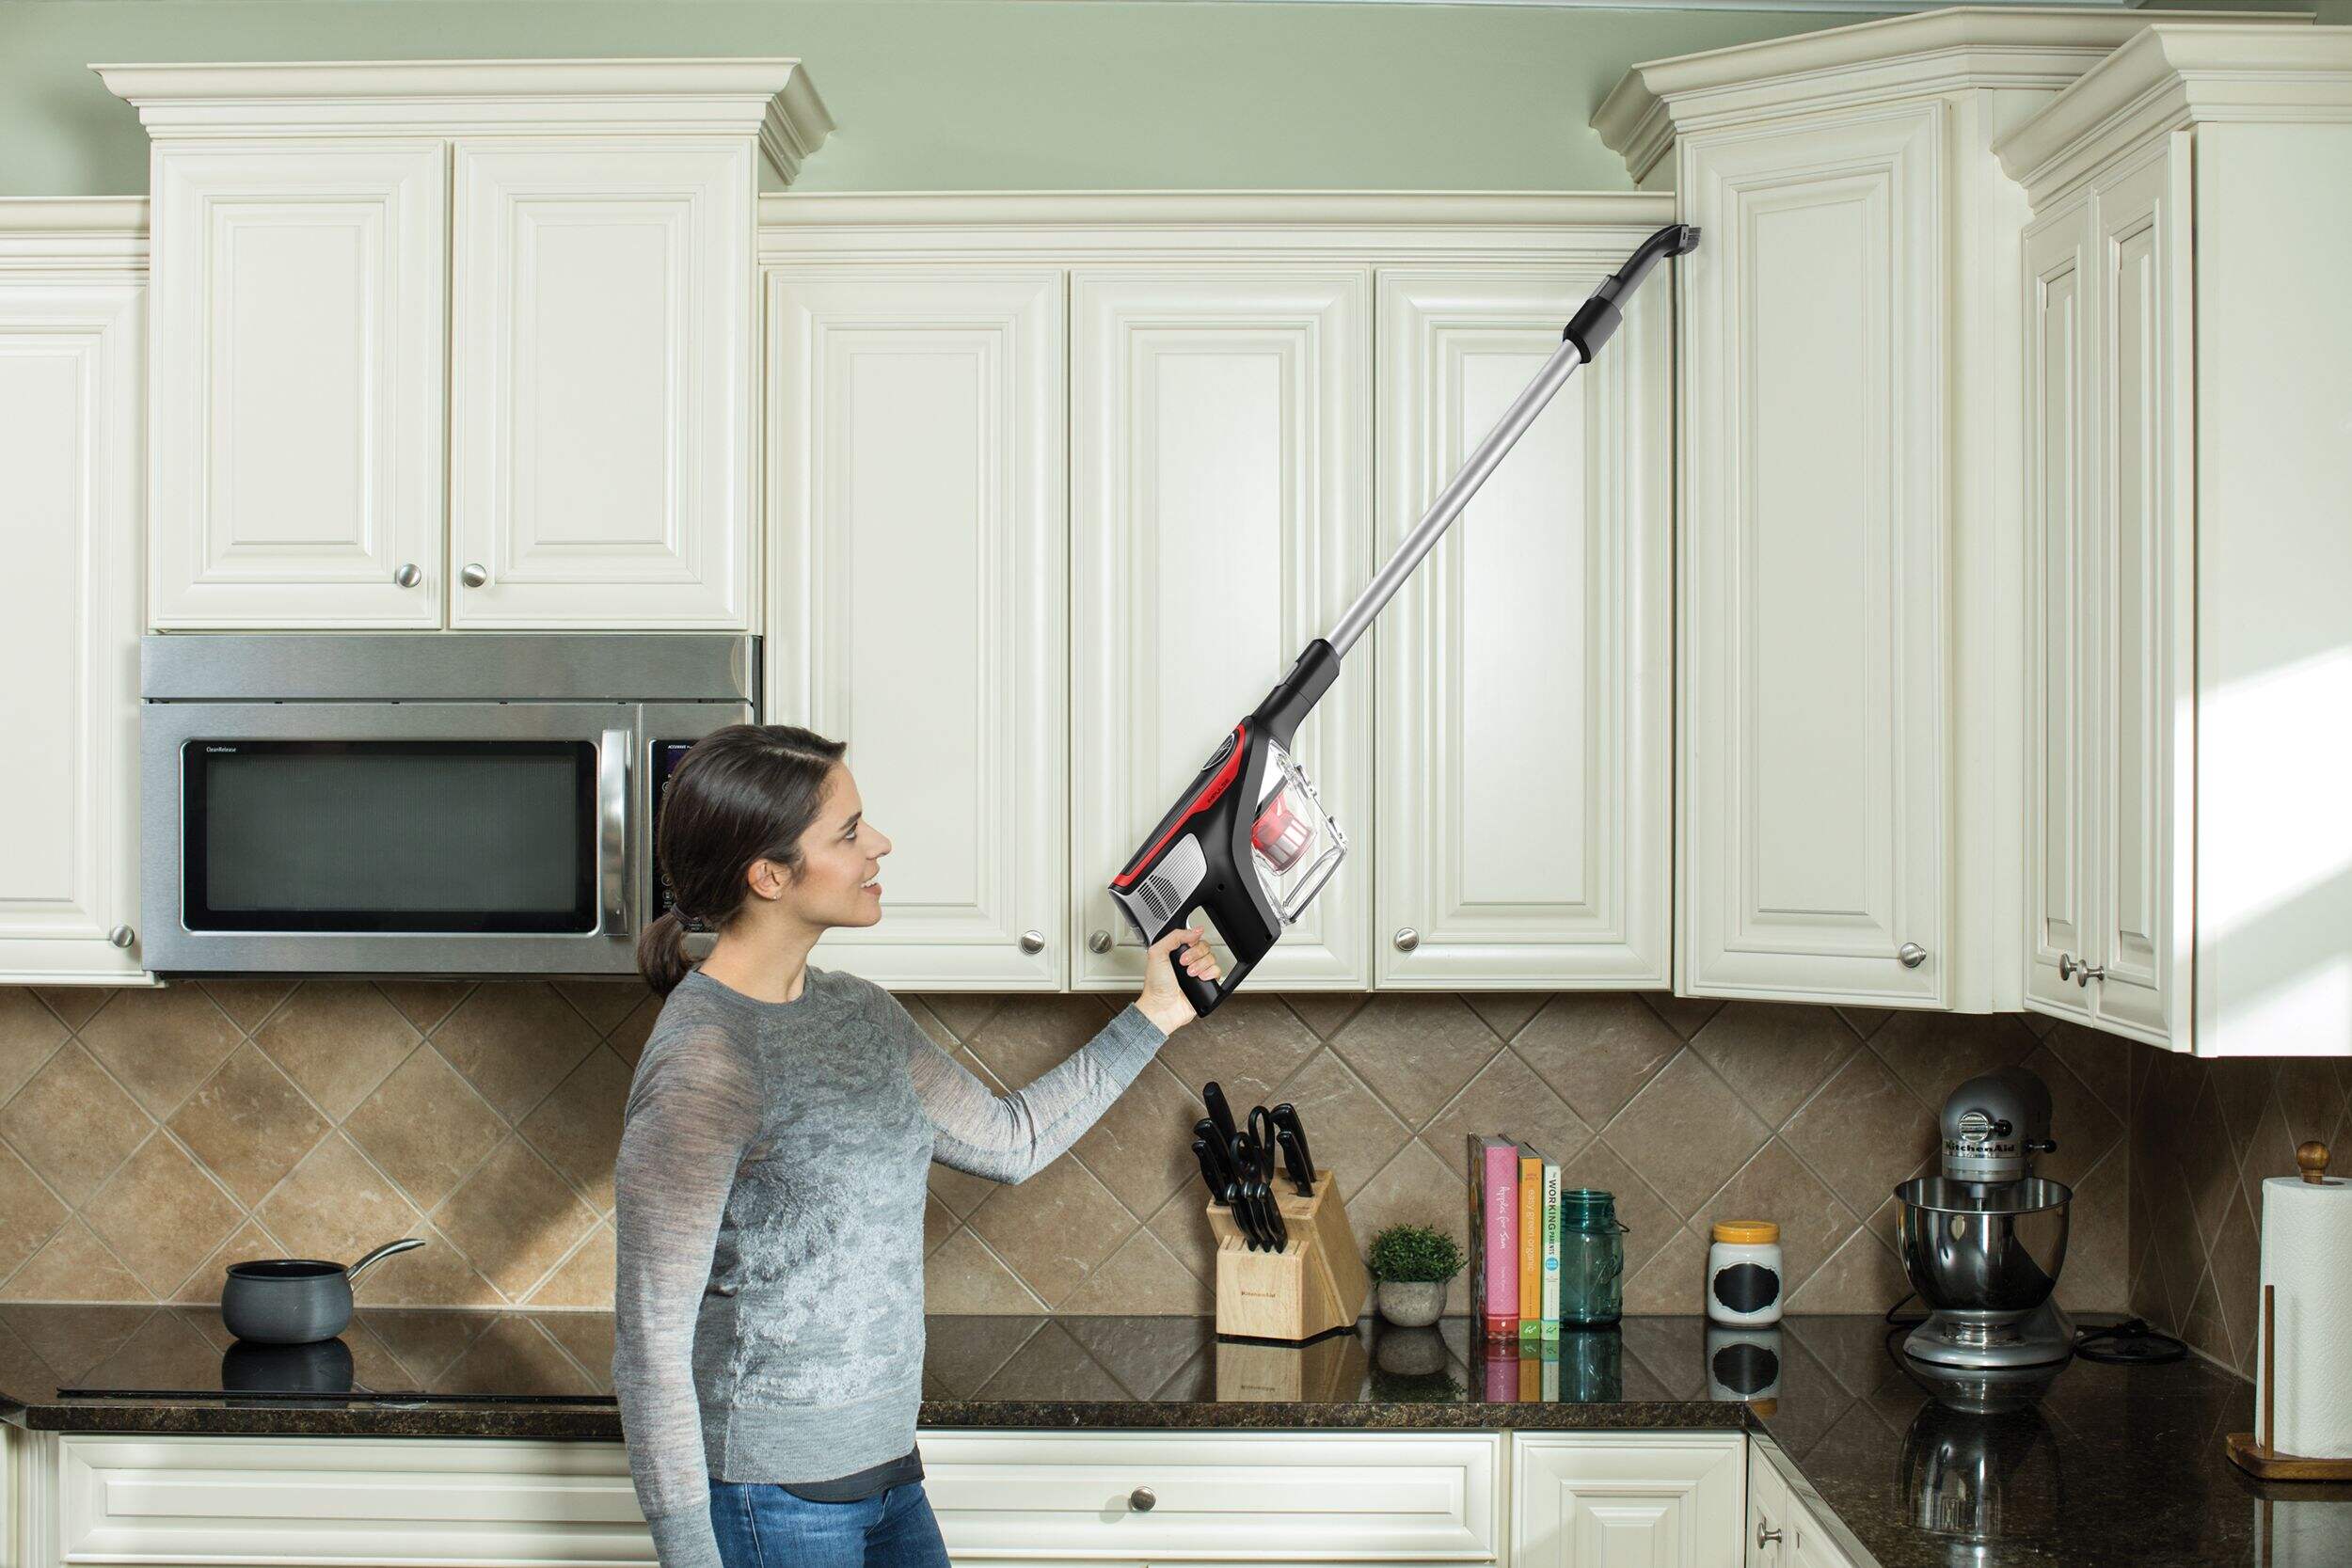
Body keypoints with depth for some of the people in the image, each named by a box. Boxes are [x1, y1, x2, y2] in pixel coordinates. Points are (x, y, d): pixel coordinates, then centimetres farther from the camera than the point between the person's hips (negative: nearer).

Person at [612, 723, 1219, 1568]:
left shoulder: (857, 1012, 6)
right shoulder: (704, 1062, -20)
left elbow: (1009, 1140, 19)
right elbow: (651, 1337, -19)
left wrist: (1152, 1017, 18)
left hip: (882, 1468, 8)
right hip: (774, 1498, -8)